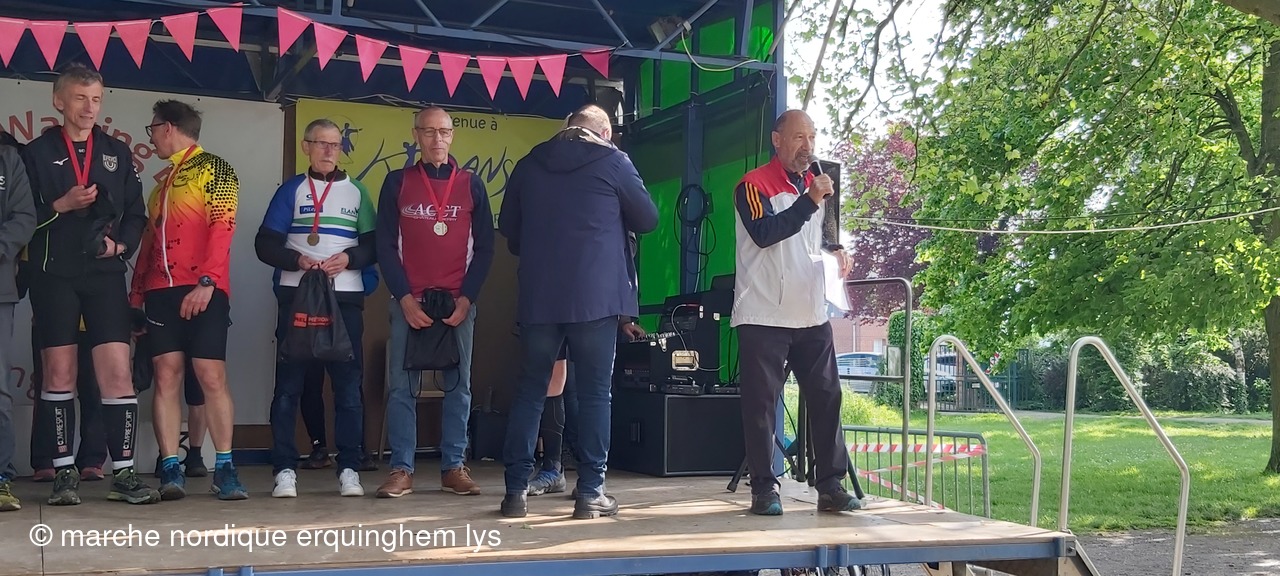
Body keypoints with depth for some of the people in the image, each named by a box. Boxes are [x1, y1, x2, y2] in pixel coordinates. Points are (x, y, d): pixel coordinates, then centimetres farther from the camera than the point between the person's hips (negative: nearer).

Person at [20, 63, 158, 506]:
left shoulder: (117, 153, 13)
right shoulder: (37, 153, 6)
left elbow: (136, 214, 13)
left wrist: (121, 245, -5)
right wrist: (61, 206, -14)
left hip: (106, 275, 1)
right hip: (54, 275, -1)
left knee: (118, 372, -6)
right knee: (59, 373, 1)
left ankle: (123, 473, -1)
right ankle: (64, 473, 9)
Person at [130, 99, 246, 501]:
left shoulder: (214, 169, 2)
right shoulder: (161, 181, 25)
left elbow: (223, 228, -9)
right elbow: (149, 241, 23)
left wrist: (206, 282, -20)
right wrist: (136, 295, 15)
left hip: (203, 291, -6)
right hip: (160, 291, 6)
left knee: (212, 377, -8)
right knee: (166, 377, -1)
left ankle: (224, 467, -4)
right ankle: (170, 470, -1)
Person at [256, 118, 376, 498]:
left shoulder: (356, 191, 13)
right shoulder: (291, 190, 10)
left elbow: (373, 245, 8)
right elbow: (265, 244, 3)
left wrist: (349, 258, -12)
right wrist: (297, 260, -15)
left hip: (345, 298, 1)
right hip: (297, 296, -1)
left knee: (349, 385, 0)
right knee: (288, 384, -2)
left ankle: (349, 469, 5)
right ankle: (284, 470, 2)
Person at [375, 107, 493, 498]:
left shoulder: (471, 185, 9)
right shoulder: (397, 182, 7)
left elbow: (484, 248, 7)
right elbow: (385, 245, 3)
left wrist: (465, 300, -5)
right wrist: (405, 299, -8)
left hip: (458, 302, 1)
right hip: (408, 301, -1)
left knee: (458, 385, 1)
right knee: (402, 386, -3)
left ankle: (453, 467, 7)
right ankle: (401, 469, 1)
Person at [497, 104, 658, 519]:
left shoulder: (529, 164, 11)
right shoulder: (612, 161, 1)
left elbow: (509, 229, 16)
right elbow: (648, 219, 7)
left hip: (539, 296, 3)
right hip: (596, 296, -3)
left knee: (529, 390, 9)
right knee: (594, 392, 3)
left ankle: (516, 490, 7)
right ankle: (590, 492, 2)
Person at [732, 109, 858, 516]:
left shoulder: (815, 183, 17)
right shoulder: (755, 185, -5)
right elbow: (764, 233, -21)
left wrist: (836, 249, 11)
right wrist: (810, 201, -24)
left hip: (812, 315, 7)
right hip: (763, 316, -6)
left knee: (826, 397, 5)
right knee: (761, 403, -3)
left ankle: (831, 486, 12)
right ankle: (764, 489, 5)